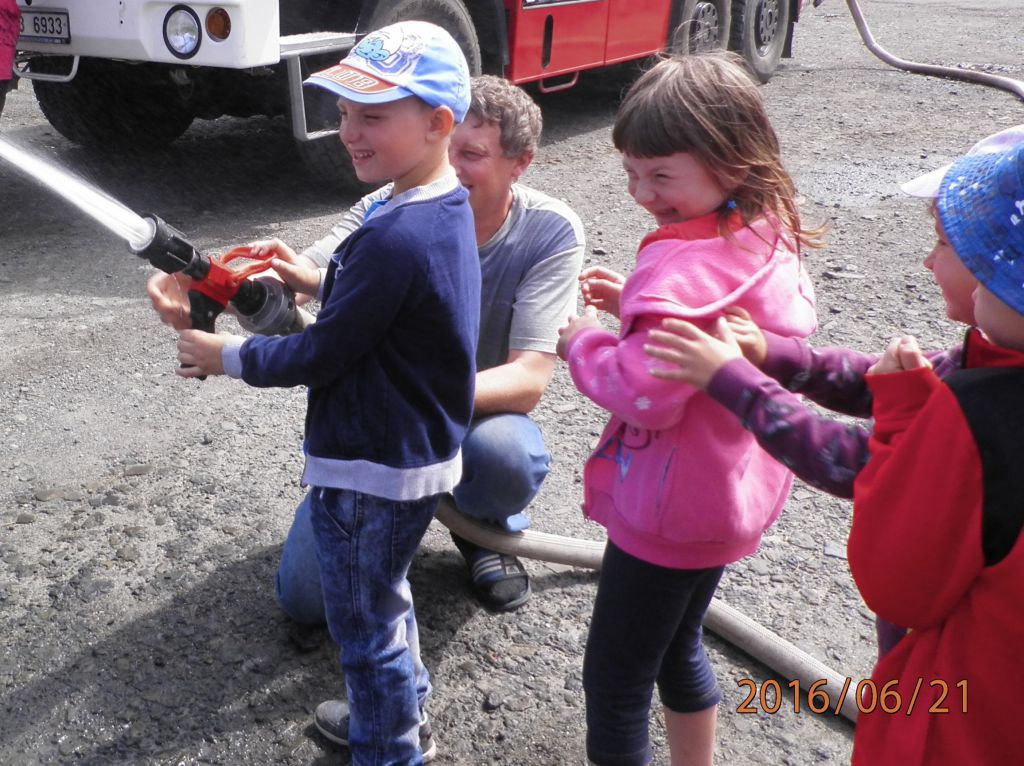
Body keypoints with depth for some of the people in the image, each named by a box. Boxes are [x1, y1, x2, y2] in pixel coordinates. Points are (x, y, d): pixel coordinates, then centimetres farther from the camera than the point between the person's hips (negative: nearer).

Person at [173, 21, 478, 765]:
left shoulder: (395, 237, -29)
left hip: (373, 472, -10)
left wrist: (226, 356, -8)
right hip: (421, 452, 10)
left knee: (364, 622, 11)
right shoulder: (449, 208, 1)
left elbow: (324, 355, -21)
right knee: (384, 595, 28)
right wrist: (322, 282, 11)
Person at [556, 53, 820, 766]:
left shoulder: (686, 265, -29)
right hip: (736, 496, 10)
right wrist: (639, 306, 2)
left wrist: (584, 342, -16)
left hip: (667, 514, -10)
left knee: (615, 681, 8)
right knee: (677, 647, 28)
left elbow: (645, 394, -34)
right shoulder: (771, 236, 1)